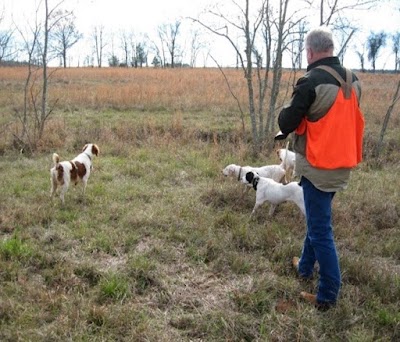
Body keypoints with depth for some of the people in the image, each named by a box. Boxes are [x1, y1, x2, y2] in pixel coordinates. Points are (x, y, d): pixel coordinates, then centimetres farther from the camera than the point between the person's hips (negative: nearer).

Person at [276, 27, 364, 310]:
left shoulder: (311, 82, -18)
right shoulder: (353, 80, 6)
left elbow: (287, 123, -15)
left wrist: (288, 113, 7)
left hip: (318, 165, -8)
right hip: (342, 163, 8)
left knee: (321, 229, -1)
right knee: (318, 217, 24)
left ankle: (328, 295, 4)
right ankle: (306, 266, 40)